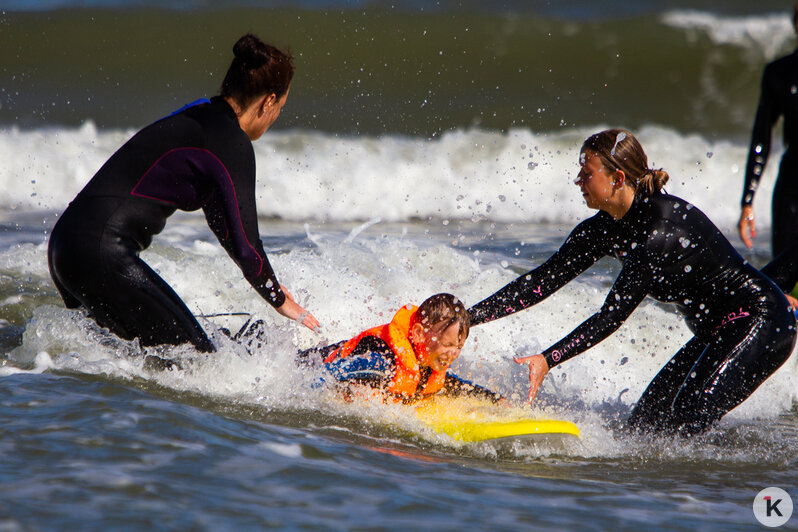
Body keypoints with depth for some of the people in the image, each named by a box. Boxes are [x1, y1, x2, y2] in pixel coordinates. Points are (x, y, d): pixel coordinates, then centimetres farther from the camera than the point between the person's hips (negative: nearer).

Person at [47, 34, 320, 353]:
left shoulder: (200, 115, 18)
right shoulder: (233, 146, -11)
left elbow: (219, 216, 31)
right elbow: (245, 245, -11)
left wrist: (266, 281, 36)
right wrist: (280, 300, 6)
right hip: (102, 252, -10)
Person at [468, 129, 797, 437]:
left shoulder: (662, 228, -27)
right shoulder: (604, 229, -1)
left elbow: (614, 314, -28)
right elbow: (545, 280, 1)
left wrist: (547, 360, -32)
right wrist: (468, 317, -6)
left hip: (760, 323, -9)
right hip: (715, 334, 9)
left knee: (683, 426, -21)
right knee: (644, 422, 2)